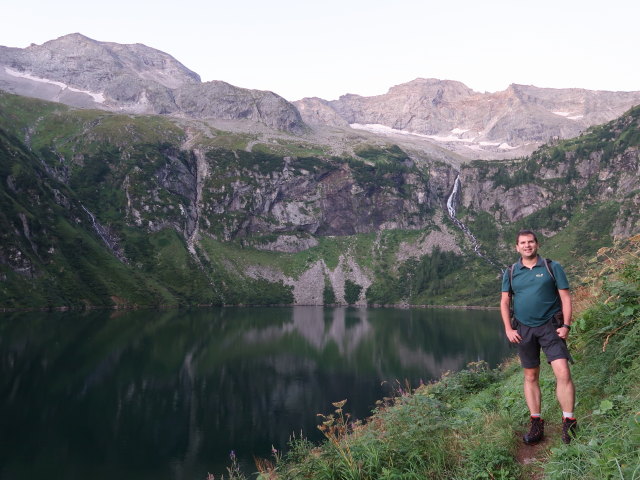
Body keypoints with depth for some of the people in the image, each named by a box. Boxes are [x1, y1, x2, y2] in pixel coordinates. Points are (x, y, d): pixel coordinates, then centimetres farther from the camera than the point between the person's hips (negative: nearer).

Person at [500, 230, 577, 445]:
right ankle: (536, 424, 17)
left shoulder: (552, 267, 2)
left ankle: (568, 423, -3)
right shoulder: (511, 273, 7)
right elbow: (505, 302, 8)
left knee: (563, 373, -14)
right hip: (524, 330, 2)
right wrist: (508, 329, -2)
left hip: (550, 327, -2)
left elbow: (565, 297, 1)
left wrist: (566, 325, -8)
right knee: (530, 377, 8)